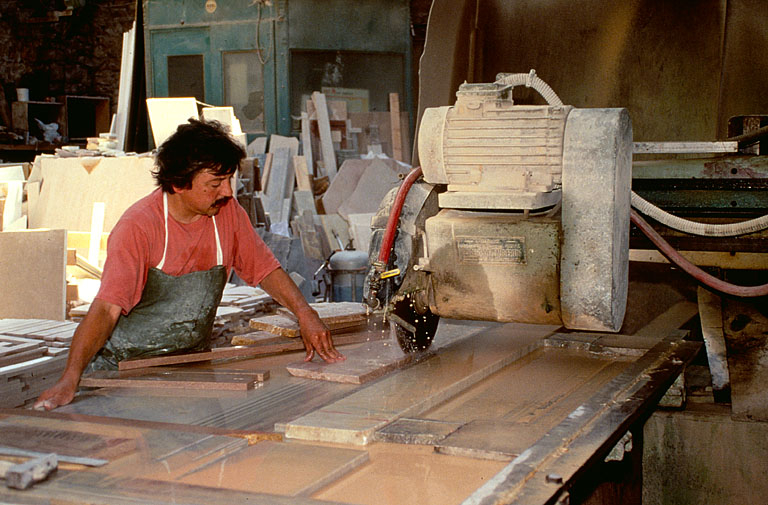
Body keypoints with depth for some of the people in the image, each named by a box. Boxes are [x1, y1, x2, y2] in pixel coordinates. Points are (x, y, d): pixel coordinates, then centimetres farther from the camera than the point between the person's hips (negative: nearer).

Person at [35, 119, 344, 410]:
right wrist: (70, 380, -37)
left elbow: (265, 269, 9)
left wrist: (305, 314, -7)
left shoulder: (227, 212, -3)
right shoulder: (137, 227, -20)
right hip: (126, 367, -4)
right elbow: (106, 309, -26)